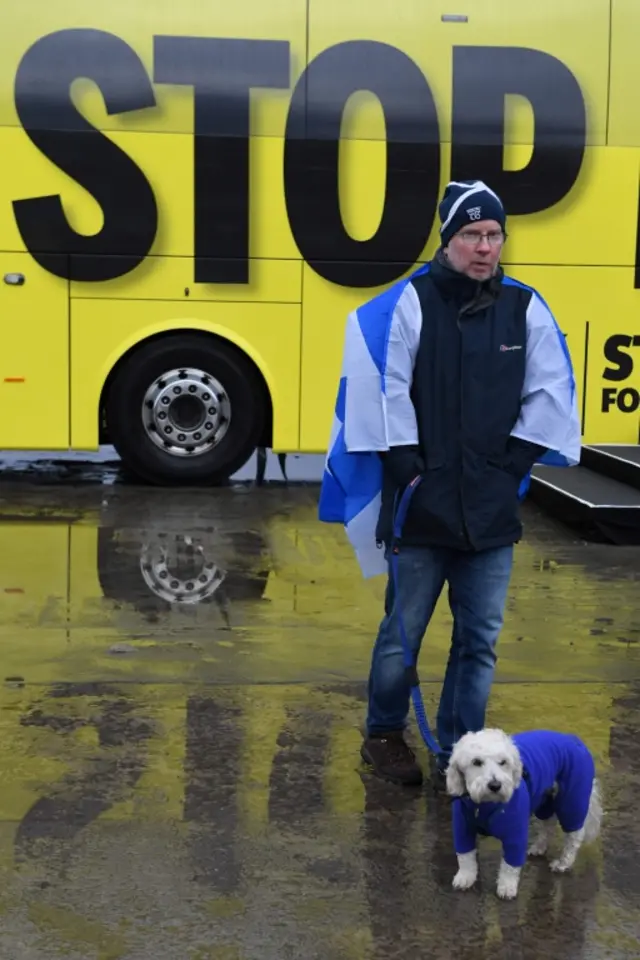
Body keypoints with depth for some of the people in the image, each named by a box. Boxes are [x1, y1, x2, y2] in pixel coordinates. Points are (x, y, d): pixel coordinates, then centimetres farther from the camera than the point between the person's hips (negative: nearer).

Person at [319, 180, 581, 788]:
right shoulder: (411, 301, -7)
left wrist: (514, 463, 1)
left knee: (480, 639, 8)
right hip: (422, 505, -3)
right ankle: (384, 736, 29)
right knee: (403, 631, 8)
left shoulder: (524, 308, 3)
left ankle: (459, 753, 23)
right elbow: (386, 388, -10)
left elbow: (550, 392, 7)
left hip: (493, 509, 3)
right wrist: (405, 468, -10)